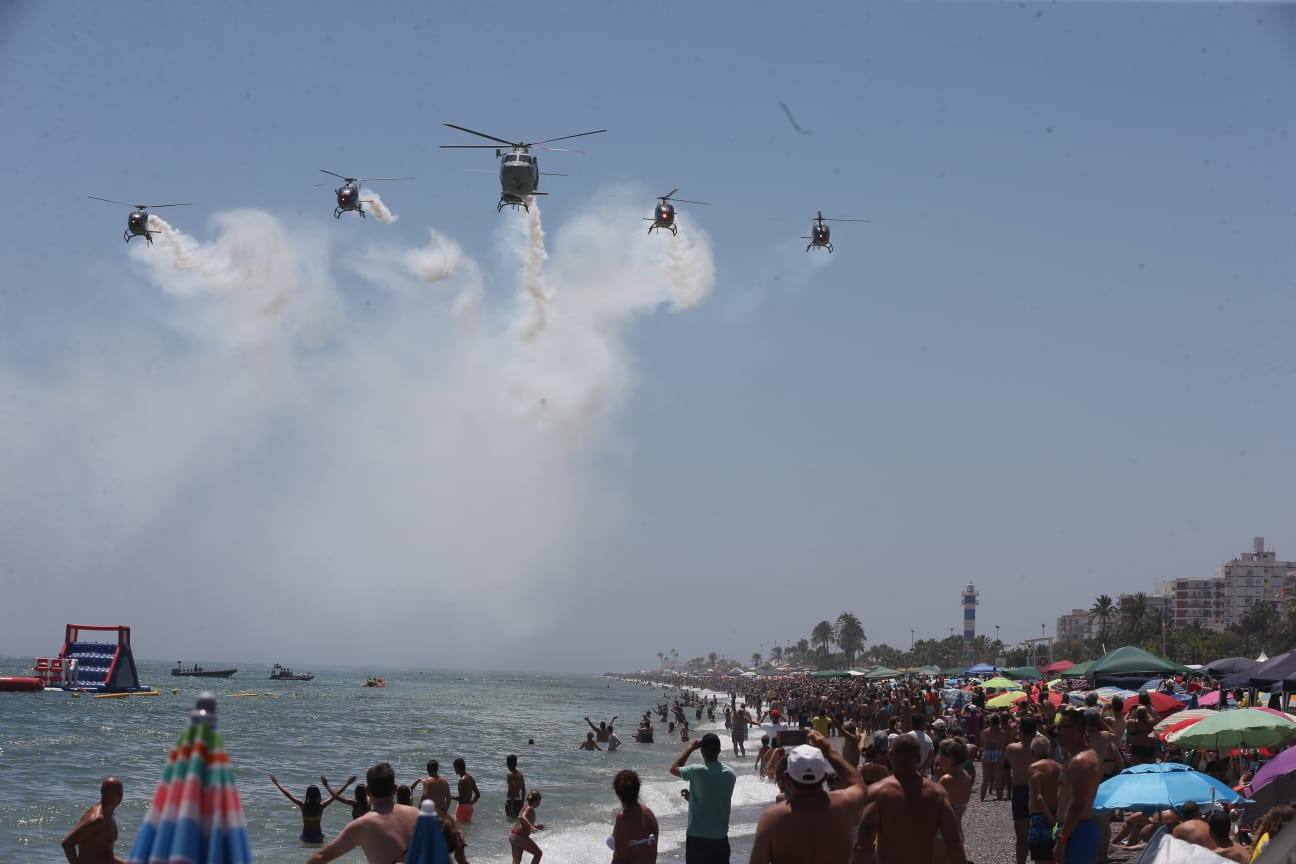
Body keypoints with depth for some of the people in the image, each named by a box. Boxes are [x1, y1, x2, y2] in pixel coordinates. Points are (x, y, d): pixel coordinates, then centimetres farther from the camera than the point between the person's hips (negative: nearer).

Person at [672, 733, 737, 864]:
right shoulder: (730, 774, 1)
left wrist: (690, 747, 8)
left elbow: (674, 769, 2)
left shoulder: (697, 772, -16)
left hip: (698, 837, -5)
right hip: (721, 837, 5)